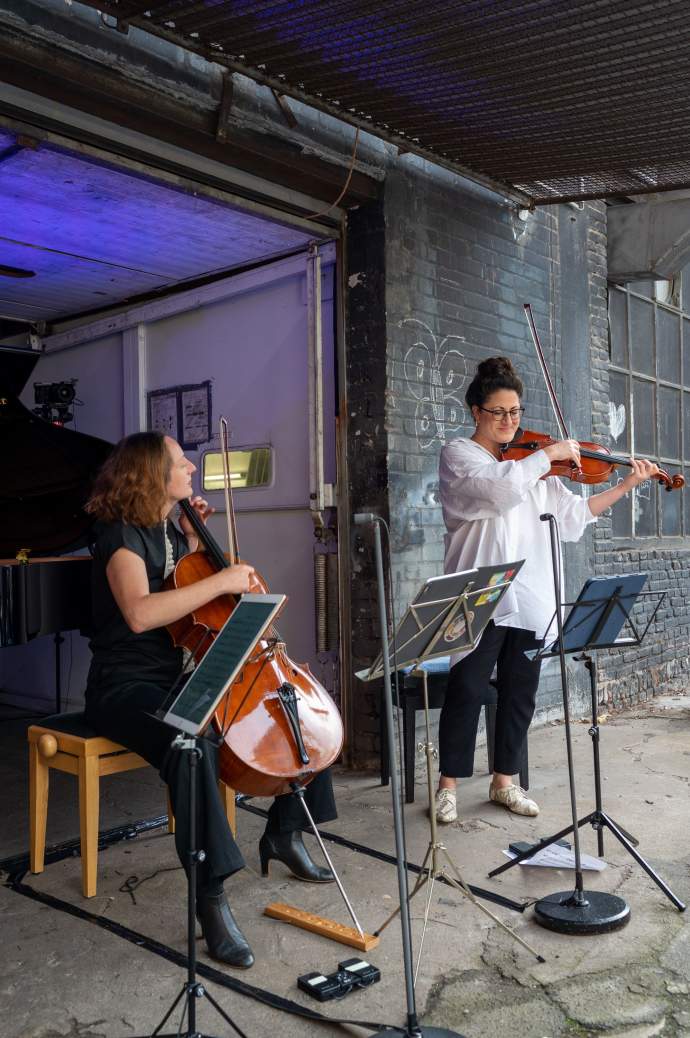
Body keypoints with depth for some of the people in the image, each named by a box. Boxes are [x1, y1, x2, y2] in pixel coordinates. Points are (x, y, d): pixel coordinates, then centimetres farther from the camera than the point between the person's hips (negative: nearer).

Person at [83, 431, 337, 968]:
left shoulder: (169, 529, 10)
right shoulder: (121, 534, -15)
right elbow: (139, 613, -32)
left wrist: (193, 539, 10)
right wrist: (221, 581, -29)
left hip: (184, 675, 9)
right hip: (128, 687, -8)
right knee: (192, 747, -40)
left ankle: (284, 833, 18)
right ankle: (212, 898, -28)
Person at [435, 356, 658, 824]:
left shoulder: (534, 468, 16)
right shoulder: (458, 455, -1)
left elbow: (574, 515, 15)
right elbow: (500, 486, -21)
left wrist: (625, 486, 7)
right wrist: (550, 453, -12)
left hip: (529, 601, 6)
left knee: (520, 694, 10)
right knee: (466, 692, -1)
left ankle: (504, 781, 25)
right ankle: (449, 784, 14)